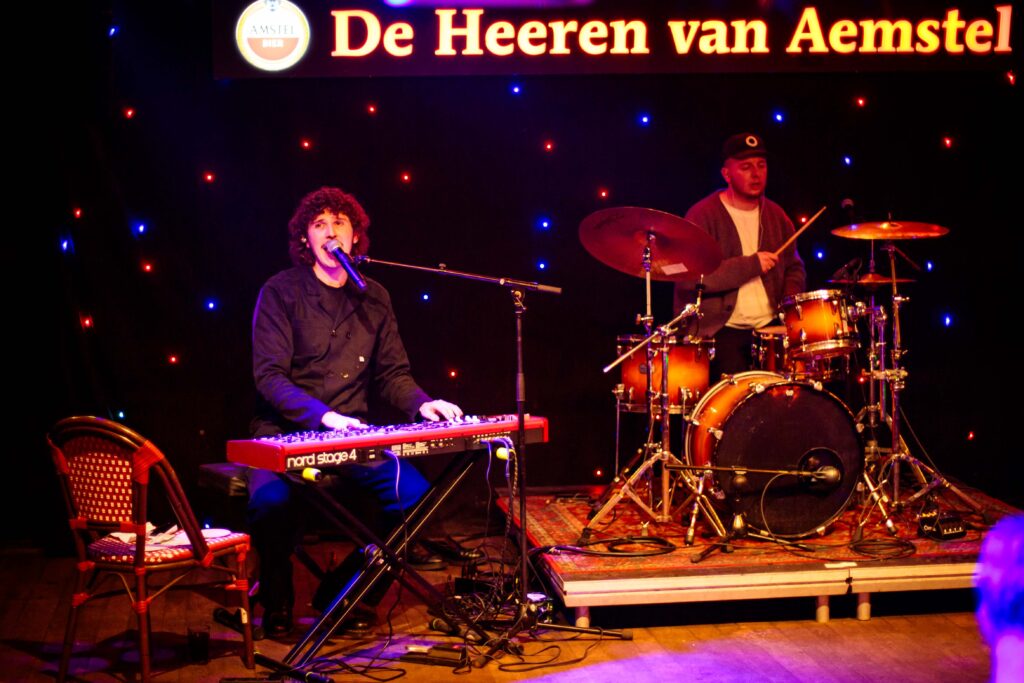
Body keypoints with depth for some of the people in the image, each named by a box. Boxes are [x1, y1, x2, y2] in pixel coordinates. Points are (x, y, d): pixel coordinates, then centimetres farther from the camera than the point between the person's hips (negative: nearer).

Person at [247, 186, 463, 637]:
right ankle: (276, 599, -2)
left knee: (414, 490, -21)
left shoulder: (373, 299, 12)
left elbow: (391, 375, 15)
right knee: (272, 502, -34)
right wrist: (324, 416, -27)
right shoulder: (281, 292, -3)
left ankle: (345, 592, 1)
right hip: (285, 435, -4)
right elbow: (269, 376, -12)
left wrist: (421, 403, -8)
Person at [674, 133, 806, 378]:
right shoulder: (702, 215, -6)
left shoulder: (775, 215, 14)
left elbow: (794, 268, 26)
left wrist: (790, 299, 3)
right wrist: (750, 265, -17)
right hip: (721, 328, -6)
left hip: (771, 325, 6)